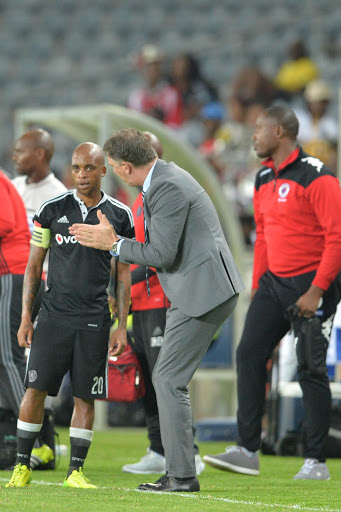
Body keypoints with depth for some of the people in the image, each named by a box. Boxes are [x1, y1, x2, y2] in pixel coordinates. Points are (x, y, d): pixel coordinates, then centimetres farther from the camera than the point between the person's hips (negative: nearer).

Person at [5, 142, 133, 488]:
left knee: (85, 396, 0)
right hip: (54, 314, -1)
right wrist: (25, 317, 1)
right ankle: (22, 466, 5)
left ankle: (75, 471, 9)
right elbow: (33, 266, 7)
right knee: (35, 389, -5)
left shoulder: (119, 216, 5)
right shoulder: (52, 210, 2)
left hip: (94, 320, 1)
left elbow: (123, 276, 9)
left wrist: (122, 326, 4)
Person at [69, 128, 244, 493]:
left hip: (202, 293, -11)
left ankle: (182, 476, -9)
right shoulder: (165, 179, 16)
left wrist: (113, 244, -7)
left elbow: (163, 254, -18)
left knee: (169, 380, -9)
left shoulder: (168, 188, -17)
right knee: (166, 378, 13)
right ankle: (179, 471, 16)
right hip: (201, 290, 11)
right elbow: (162, 245, 22)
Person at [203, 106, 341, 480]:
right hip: (274, 282, 8)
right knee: (249, 355, -2)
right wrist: (257, 286, 17)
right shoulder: (264, 179, 13)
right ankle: (247, 451, 2)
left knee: (311, 368, -4)